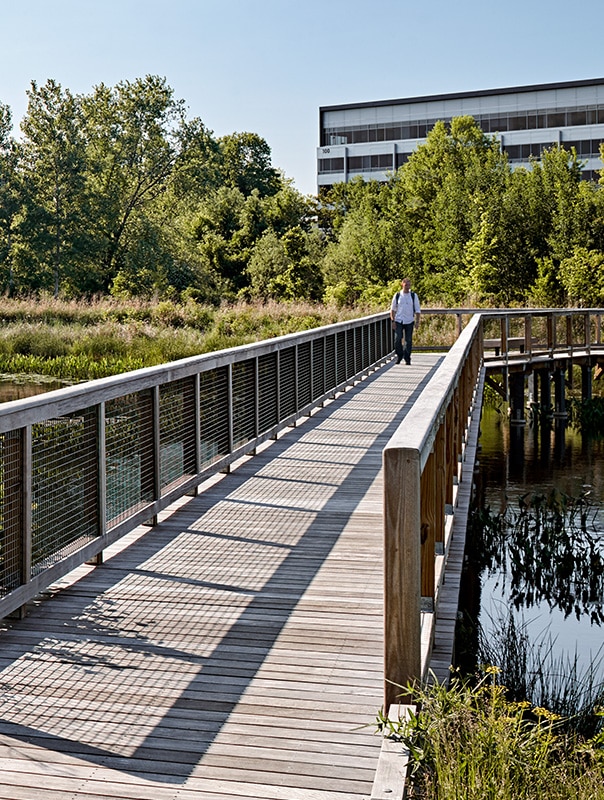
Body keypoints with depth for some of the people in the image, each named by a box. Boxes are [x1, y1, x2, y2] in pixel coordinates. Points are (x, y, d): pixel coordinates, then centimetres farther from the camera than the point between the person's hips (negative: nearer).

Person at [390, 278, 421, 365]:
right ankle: (399, 356, 14)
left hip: (409, 322, 0)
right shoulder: (397, 295, 3)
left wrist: (417, 321, -3)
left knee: (408, 341, 1)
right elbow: (393, 309, 8)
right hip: (399, 321, 0)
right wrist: (393, 321, 0)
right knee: (397, 340, -7)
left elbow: (417, 310, 6)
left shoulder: (414, 296, 3)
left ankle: (407, 359, 11)